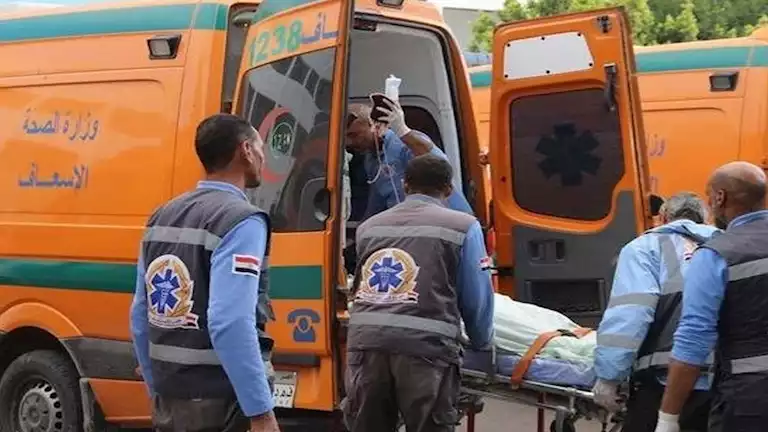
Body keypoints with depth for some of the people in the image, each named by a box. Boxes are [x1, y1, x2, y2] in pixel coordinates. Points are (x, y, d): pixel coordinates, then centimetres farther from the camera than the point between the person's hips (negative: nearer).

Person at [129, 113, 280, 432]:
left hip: (169, 401, 8)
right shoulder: (241, 221, -13)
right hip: (221, 404, -7)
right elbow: (229, 324, -24)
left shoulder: (162, 218, 11)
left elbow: (140, 318, 14)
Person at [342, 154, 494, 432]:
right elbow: (477, 299, 11)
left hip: (366, 341, 4)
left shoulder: (369, 227, 24)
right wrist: (482, 343, 29)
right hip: (426, 347, -4)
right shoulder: (463, 227, 10)